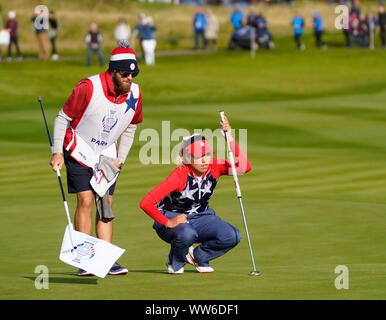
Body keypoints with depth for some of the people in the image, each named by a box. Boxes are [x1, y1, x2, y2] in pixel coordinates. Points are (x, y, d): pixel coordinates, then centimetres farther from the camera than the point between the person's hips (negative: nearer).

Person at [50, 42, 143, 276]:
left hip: (107, 155, 5)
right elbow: (63, 118, -13)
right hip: (79, 149, -4)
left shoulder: (134, 93, -8)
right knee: (85, 200, -13)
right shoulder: (88, 88, -23)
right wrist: (58, 152, -19)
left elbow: (131, 127, 9)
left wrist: (121, 159, 4)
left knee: (106, 204, 0)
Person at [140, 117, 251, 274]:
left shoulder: (214, 167, -12)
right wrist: (168, 223, -26)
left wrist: (230, 139, -33)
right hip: (173, 218, -5)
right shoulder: (180, 175, -26)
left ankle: (198, 256, 8)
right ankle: (175, 261, -4)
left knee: (232, 237, -21)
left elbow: (244, 167, -28)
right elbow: (145, 203, -30)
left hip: (201, 217, 5)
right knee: (186, 235, -40)